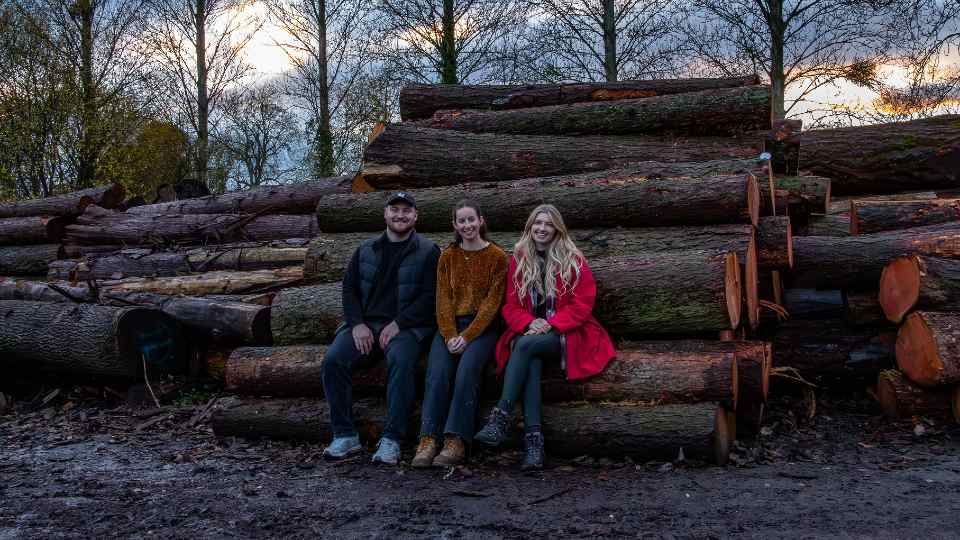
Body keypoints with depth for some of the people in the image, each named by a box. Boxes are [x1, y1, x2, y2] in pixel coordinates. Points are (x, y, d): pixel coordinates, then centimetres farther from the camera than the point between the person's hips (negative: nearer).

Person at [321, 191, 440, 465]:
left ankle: (391, 440, -29)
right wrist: (357, 324, -3)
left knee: (400, 360, -36)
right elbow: (349, 289, 15)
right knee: (333, 359, -22)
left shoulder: (428, 252, 5)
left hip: (407, 327, -4)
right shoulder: (366, 250, 18)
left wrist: (398, 324, -13)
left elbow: (430, 296, -4)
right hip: (365, 323, 4)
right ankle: (345, 436, -15)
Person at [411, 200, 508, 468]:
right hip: (450, 325, 3)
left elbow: (492, 302, -5)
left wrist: (467, 336, -15)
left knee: (466, 370, -31)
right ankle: (428, 440, -31)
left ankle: (456, 442, -32)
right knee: (437, 372, -25)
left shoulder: (496, 256, 2)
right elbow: (443, 299, 5)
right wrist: (450, 336, -11)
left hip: (483, 326, -3)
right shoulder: (447, 256, 13)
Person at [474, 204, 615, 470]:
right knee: (530, 360, -33)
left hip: (565, 335, -2)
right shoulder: (519, 260, 10)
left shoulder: (573, 260, 1)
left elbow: (582, 306, -4)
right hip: (529, 332, 2)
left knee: (526, 345, -33)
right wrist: (530, 323, -12)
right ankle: (534, 437, -44)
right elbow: (511, 306, 9)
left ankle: (500, 418, -38)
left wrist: (550, 324, -15)